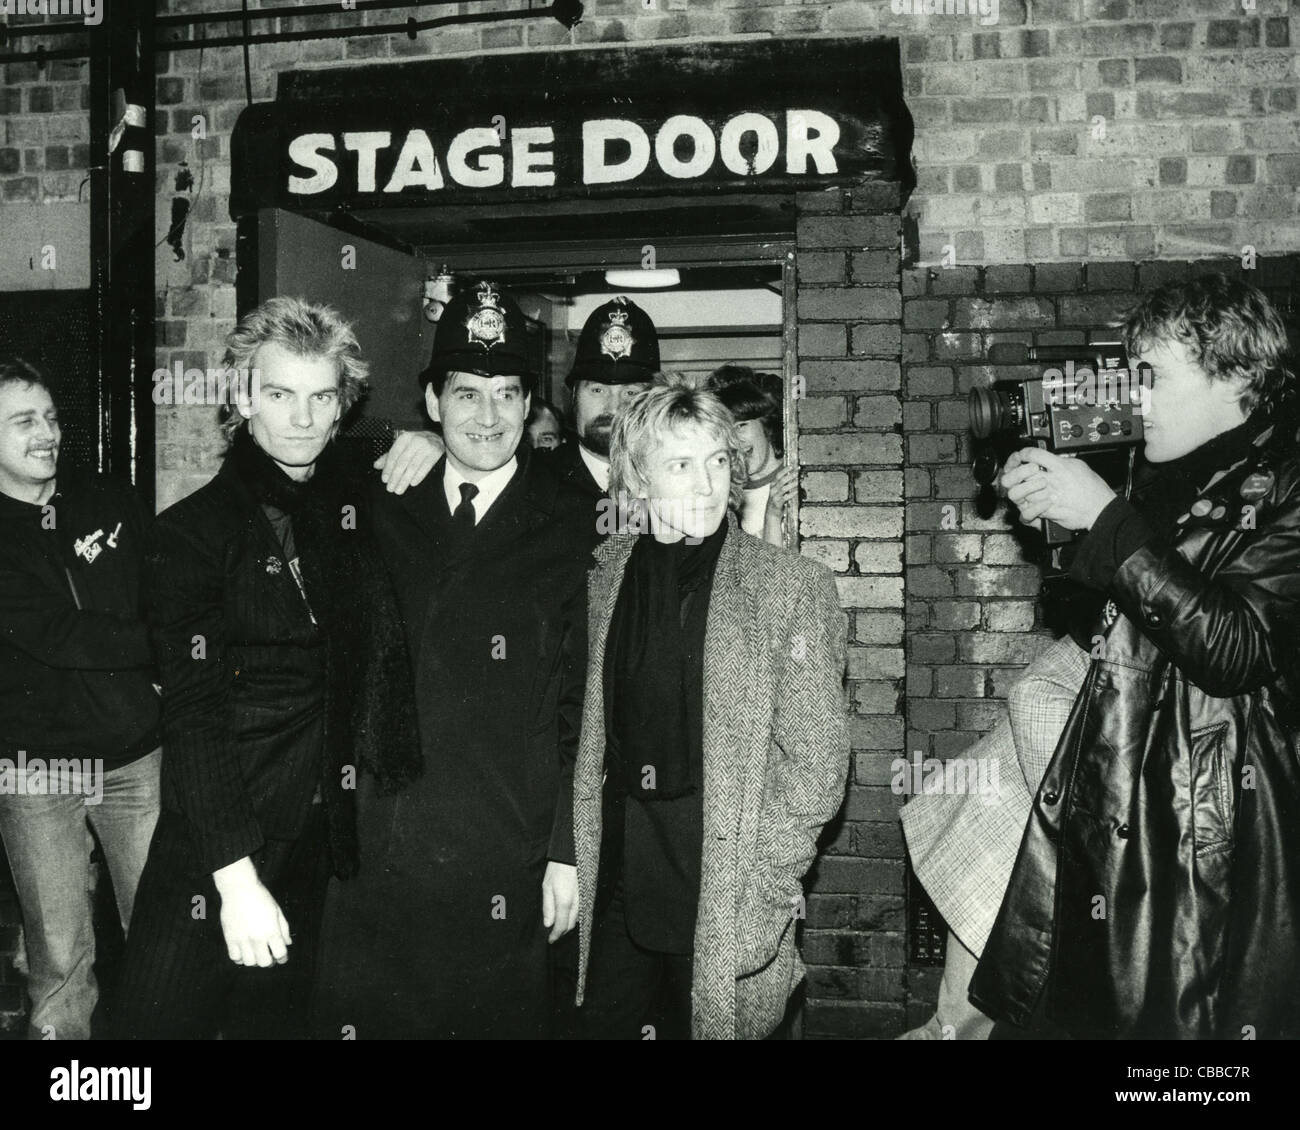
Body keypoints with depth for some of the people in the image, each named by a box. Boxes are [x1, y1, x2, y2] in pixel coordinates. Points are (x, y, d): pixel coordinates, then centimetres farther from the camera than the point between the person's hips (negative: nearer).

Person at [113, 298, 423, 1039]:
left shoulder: (349, 497, 3)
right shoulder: (193, 531, -12)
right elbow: (193, 711, -19)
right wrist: (235, 872, -25)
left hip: (319, 833, 5)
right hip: (215, 845, -5)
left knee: (279, 1017, 18)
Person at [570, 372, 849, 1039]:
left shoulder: (790, 587, -10)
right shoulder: (607, 570, 3)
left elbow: (815, 764, -8)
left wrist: (758, 885, -11)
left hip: (722, 879, -3)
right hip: (617, 879, 4)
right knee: (605, 1022, 12)